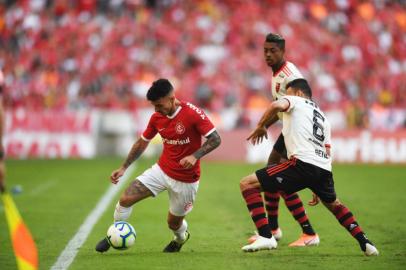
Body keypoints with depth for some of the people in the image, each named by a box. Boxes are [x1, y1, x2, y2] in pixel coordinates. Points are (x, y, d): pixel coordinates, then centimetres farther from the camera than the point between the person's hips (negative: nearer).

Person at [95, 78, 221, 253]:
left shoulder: (193, 113, -20)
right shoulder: (157, 117, -3)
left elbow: (215, 139, -19)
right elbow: (141, 143, 10)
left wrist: (195, 156, -32)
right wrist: (123, 168, 4)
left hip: (186, 178, -4)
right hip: (162, 170, 4)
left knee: (174, 223, 10)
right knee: (126, 198, -13)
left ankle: (181, 238, 47)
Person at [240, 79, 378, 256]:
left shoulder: (295, 101, 14)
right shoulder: (322, 117, 34)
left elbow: (277, 105, -11)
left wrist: (260, 126, 4)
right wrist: (318, 190, 35)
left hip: (302, 163, -8)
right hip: (324, 168, 8)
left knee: (247, 184, -2)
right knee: (334, 204, 37)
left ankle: (265, 236, -14)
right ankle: (365, 243, 30)